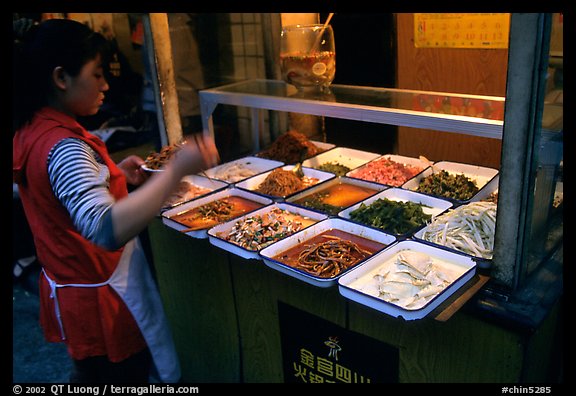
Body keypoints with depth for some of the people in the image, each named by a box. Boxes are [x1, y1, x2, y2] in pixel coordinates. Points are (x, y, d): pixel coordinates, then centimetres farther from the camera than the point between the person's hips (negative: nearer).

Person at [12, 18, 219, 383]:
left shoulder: (30, 132, 2)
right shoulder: (64, 147, -28)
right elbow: (106, 230, -44)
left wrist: (113, 173, 7)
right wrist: (176, 170, -46)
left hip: (67, 287, 9)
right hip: (101, 298, -9)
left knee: (90, 371, 27)